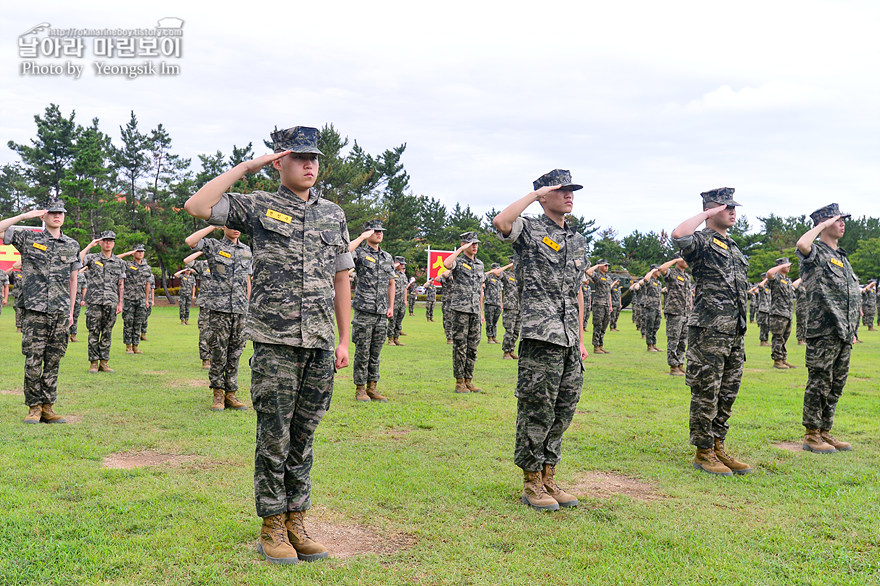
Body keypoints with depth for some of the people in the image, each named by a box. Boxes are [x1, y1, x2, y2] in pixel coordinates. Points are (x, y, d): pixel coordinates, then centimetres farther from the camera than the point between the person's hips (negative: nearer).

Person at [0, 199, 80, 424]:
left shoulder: (72, 245, 13)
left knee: (53, 362, 5)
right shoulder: (28, 239, 5)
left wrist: (71, 311, 13)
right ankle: (34, 408, 8)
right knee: (33, 362, -3)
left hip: (60, 313, 3)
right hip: (35, 311, -2)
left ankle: (48, 407, 13)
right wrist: (24, 216, -6)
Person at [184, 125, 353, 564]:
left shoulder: (334, 215, 14)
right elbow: (197, 206, -10)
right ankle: (272, 527, 16)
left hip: (320, 344, 4)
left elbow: (341, 279, 14)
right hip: (275, 342, -3)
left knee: (303, 436, 11)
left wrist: (344, 340, 10)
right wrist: (246, 166, -6)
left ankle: (296, 521, 22)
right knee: (274, 437, 2)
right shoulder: (259, 207, 3)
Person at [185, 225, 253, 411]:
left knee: (235, 353, 6)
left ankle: (231, 394, 12)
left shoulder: (247, 251, 15)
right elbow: (189, 241, -15)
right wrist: (213, 226, -10)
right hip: (219, 308, -4)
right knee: (218, 354, -2)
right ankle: (217, 394, 8)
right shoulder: (213, 246, 3)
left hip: (240, 310, 4)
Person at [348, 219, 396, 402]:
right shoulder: (360, 253, -2)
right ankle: (360, 389, 9)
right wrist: (362, 238, -17)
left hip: (382, 313, 5)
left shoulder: (388, 257, 16)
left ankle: (372, 387, 18)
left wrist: (391, 306, 13)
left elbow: (391, 283, 21)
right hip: (364, 311, -5)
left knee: (376, 353, 10)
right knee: (362, 352, 0)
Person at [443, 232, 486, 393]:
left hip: (475, 312, 6)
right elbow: (446, 264, -30)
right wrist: (461, 249, -19)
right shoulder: (458, 262, -4)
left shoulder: (479, 264, 16)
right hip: (459, 310, -6)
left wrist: (481, 312, 18)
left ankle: (469, 380, 16)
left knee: (472, 348, 8)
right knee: (460, 347, -2)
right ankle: (459, 382, 5)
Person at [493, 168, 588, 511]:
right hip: (540, 336, -7)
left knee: (563, 410, 11)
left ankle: (548, 478, 23)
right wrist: (535, 194, -13)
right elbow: (500, 222, -25)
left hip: (569, 340, 7)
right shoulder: (529, 231, -1)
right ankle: (531, 484, 9)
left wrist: (581, 340, 18)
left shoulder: (578, 241, 20)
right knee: (536, 410, -3)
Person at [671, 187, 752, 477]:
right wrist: (705, 213, -16)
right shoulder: (702, 241, -6)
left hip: (735, 333, 9)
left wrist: (741, 328, 21)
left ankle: (718, 447, 23)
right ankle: (703, 453, 7)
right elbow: (679, 236, -32)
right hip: (709, 331, -9)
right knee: (706, 393, -2)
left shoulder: (733, 247, 21)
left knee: (727, 393, 13)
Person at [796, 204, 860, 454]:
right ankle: (811, 435, 4)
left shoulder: (842, 258, 20)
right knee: (819, 384, -4)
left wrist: (851, 330, 20)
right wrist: (823, 224, -15)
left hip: (844, 333, 8)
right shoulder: (815, 253, -6)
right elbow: (801, 244, -32)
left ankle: (825, 432, 21)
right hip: (823, 332, -8)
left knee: (836, 386, 12)